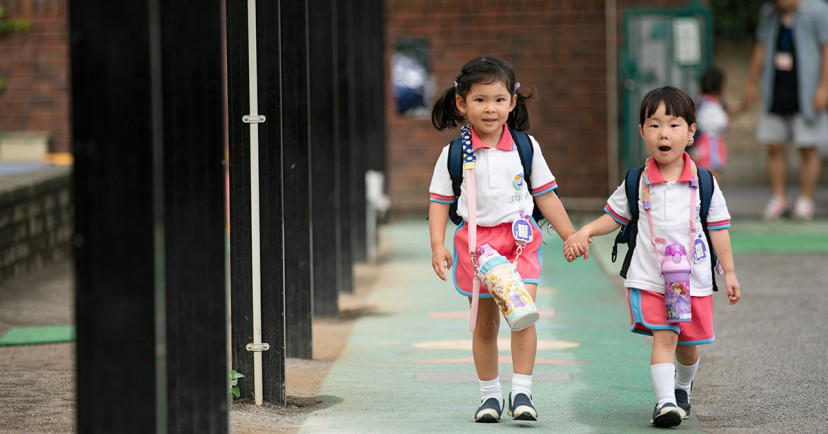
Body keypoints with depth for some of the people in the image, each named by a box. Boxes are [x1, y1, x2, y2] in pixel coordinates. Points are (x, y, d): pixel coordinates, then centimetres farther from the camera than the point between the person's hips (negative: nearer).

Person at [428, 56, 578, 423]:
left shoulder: (526, 147, 4)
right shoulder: (453, 154, 1)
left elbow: (545, 196, 11)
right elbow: (440, 202, 4)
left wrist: (571, 236, 10)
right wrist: (437, 245, -7)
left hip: (520, 238, 0)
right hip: (476, 241, 0)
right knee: (484, 323, 7)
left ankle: (521, 392, -9)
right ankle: (490, 394, 20)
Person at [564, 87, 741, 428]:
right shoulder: (637, 183, 0)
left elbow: (718, 228, 6)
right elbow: (613, 216, 11)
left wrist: (729, 272, 5)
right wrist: (584, 233, -6)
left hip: (694, 280, 1)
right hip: (649, 280, -1)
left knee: (687, 344, 12)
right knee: (664, 336, -17)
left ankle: (683, 387, 41)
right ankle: (664, 401, -19)